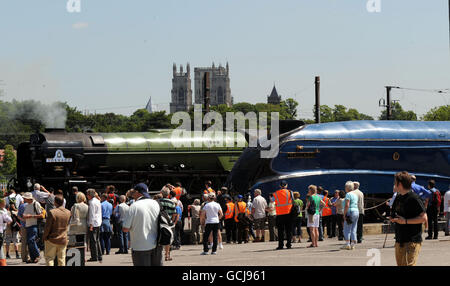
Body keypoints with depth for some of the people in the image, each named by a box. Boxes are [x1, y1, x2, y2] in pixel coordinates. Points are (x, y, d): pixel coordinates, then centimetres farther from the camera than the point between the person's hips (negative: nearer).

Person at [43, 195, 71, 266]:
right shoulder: (68, 213, -2)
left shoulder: (52, 212, -18)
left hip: (52, 240, -4)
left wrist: (44, 237, 0)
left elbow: (47, 227, -13)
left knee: (49, 258, 5)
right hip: (63, 240, 4)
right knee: (61, 259, 11)